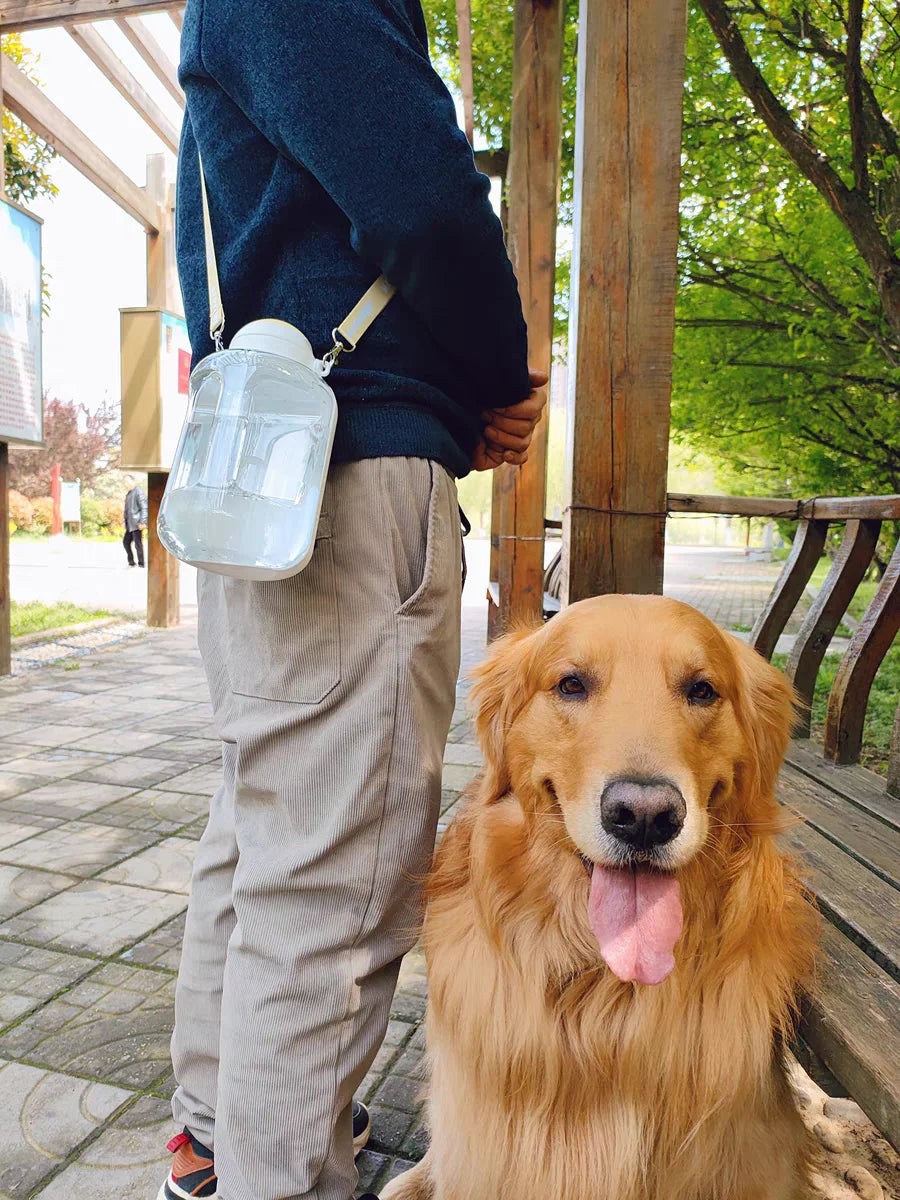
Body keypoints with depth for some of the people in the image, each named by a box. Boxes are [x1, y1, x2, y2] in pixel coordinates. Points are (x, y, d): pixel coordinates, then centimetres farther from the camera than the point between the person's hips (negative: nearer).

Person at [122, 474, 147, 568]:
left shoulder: (138, 491, -9)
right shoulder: (129, 493, 19)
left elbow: (144, 507, -16)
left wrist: (143, 522, -22)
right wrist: (125, 522, 22)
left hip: (137, 524, -10)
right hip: (130, 524, 10)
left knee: (138, 543, -7)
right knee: (126, 542, 11)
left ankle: (141, 564, 0)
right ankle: (131, 562, 21)